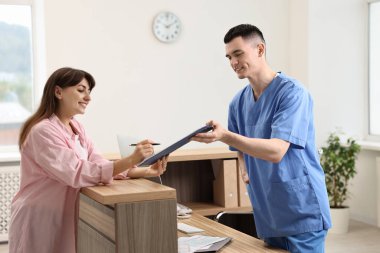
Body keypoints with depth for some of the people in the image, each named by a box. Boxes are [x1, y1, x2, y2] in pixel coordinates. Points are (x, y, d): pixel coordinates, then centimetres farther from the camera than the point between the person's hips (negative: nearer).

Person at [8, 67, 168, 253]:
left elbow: (100, 165, -1)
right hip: (40, 220, -8)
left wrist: (146, 171, -15)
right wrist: (131, 160, -35)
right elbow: (77, 173, -28)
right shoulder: (43, 131, -19)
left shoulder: (76, 128, 8)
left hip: (67, 217, 8)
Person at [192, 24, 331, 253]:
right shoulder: (239, 102, 6)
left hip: (302, 213, -6)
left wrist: (224, 136, -33)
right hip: (267, 214, 7)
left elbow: (276, 151, -25)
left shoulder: (291, 92, -15)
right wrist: (246, 171, -1)